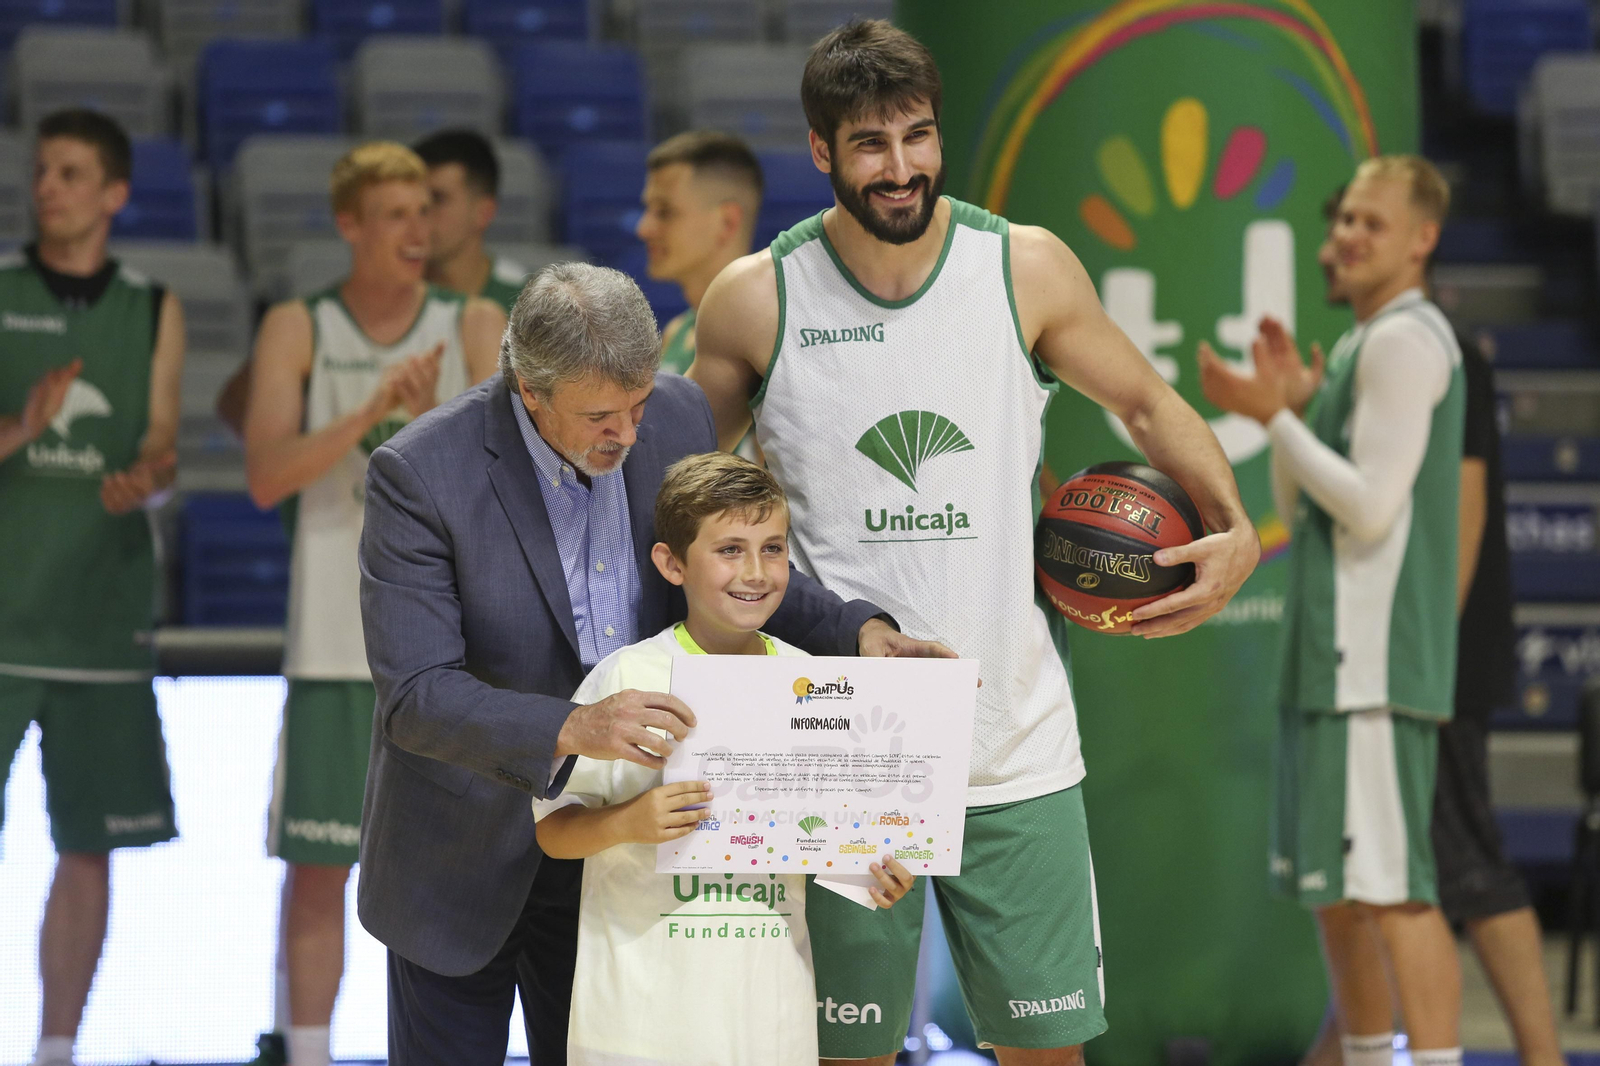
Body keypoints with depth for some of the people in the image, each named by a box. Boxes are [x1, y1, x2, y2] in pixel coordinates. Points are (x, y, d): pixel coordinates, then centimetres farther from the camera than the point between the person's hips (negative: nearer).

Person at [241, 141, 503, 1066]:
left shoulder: (475, 327, 4)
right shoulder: (298, 329, 3)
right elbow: (267, 476, -8)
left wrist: (432, 416, -24)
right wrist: (369, 412, -20)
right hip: (334, 643, 0)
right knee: (317, 864, 3)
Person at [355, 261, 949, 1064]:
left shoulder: (678, 416, -8)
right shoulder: (419, 475, -23)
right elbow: (414, 696, -26)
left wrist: (857, 631, -11)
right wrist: (569, 730, -42)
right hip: (469, 859, -4)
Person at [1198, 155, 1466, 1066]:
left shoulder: (1406, 340, -10)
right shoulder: (1366, 344, 21)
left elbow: (1371, 508, -18)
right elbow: (1299, 508, 21)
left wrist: (1272, 414, -13)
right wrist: (1291, 406, 6)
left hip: (1375, 662, -10)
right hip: (1335, 659, 10)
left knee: (1389, 886, -13)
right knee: (1333, 887, 14)